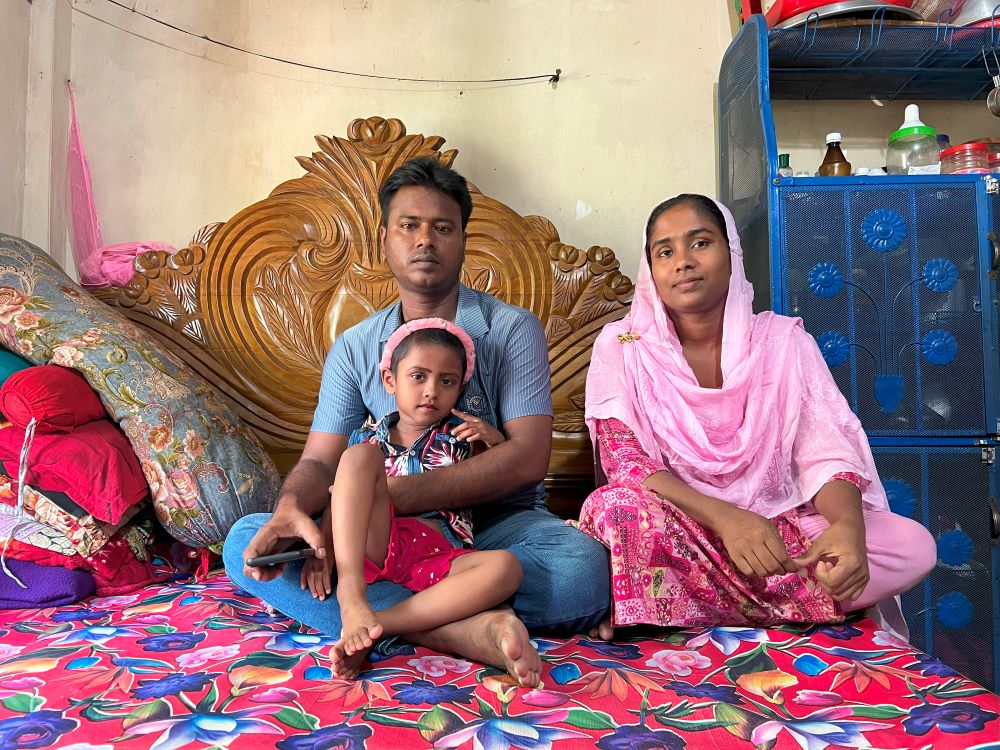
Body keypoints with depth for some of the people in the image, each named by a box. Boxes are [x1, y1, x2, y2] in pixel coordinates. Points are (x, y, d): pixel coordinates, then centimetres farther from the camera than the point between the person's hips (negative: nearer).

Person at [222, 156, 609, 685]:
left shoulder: (511, 329, -1)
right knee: (246, 543, -20)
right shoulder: (354, 348, 10)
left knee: (583, 567, -33)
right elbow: (319, 461, 2)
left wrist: (395, 495, -23)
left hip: (499, 523, -2)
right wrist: (292, 507, -25)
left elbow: (527, 457, -13)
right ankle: (460, 629, -33)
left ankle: (378, 612, -26)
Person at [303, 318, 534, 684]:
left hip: (435, 559, 1)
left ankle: (376, 627, -32)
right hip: (375, 542, 0)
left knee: (505, 566, -29)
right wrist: (321, 546, -8)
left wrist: (496, 441, 1)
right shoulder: (370, 436, 16)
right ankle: (351, 593, -35)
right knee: (360, 454, -20)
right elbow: (340, 496, 10)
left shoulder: (459, 432, 17)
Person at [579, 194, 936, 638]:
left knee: (913, 546, -19)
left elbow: (826, 453, -5)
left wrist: (848, 525, -28)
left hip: (775, 526, 3)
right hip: (673, 531, -2)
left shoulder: (783, 340, 1)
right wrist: (725, 518, -29)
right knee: (617, 507, -35)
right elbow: (624, 461, -13)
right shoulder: (621, 347, -4)